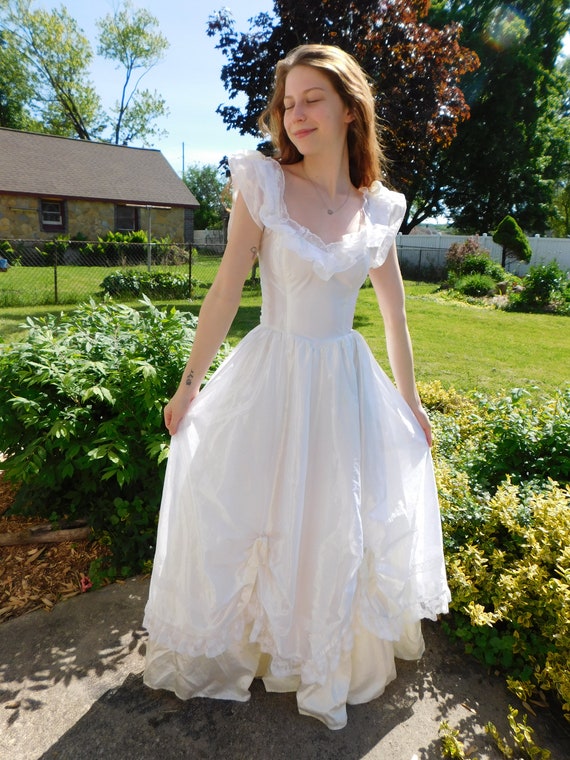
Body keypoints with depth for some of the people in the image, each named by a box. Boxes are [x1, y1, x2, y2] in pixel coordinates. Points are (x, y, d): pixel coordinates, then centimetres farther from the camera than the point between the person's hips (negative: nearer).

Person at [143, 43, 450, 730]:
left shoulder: (379, 208, 2)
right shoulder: (263, 184, -7)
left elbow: (394, 314, 9)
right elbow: (225, 293, -6)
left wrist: (409, 402, 14)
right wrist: (189, 386, -2)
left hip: (348, 384, 3)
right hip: (272, 375, -2)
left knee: (343, 532, 14)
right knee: (239, 521, 10)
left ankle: (335, 660, 44)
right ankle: (223, 651, 41)